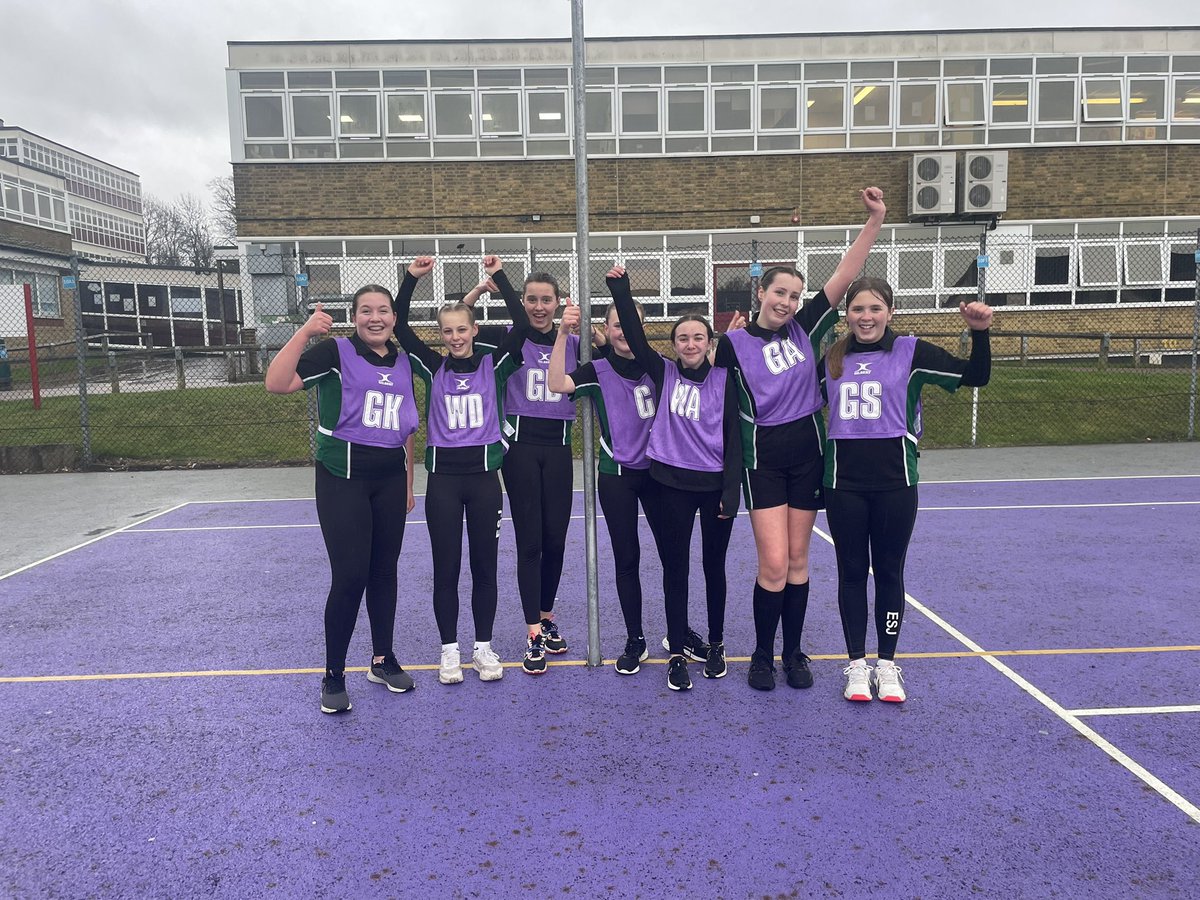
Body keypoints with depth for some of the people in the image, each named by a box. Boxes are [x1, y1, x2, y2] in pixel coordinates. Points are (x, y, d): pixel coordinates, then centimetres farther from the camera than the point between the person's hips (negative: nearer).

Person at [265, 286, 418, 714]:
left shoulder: (403, 364, 11)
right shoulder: (336, 352, -6)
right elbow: (276, 383, -19)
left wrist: (409, 484, 17)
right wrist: (305, 332, -25)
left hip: (390, 478, 5)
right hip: (343, 477, -5)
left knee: (384, 572, 12)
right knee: (349, 577, -6)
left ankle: (383, 660, 28)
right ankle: (333, 676, 11)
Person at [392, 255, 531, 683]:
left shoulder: (493, 364, 2)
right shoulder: (434, 368, 4)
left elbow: (522, 325, -11)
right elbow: (401, 329, -5)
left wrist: (499, 276, -12)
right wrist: (411, 278, -10)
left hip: (484, 475, 0)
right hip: (443, 477, 0)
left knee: (484, 566, 8)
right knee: (446, 568, 6)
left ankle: (483, 647, 22)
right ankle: (450, 650, 20)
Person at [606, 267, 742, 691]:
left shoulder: (724, 380, 0)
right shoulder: (663, 373, 3)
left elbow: (734, 438, -3)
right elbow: (634, 335, -6)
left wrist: (731, 491, -8)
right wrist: (620, 289, -13)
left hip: (716, 485, 0)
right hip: (670, 485, 0)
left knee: (714, 568, 13)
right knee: (675, 570, 5)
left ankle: (716, 644, 31)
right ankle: (677, 654, 16)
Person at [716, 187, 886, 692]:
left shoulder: (805, 328, 2)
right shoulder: (734, 343, -5)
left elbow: (845, 274, -3)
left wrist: (875, 219, -10)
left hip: (807, 452, 3)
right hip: (763, 458, -3)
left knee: (798, 562, 10)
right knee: (773, 564, -6)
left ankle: (793, 653, 24)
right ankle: (762, 656, 14)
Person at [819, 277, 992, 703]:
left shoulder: (911, 352, -2)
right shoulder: (831, 360, 6)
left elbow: (975, 377, -1)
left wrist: (979, 332, -17)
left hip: (894, 480, -2)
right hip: (843, 481, 2)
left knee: (889, 571, 8)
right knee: (851, 571, 8)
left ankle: (887, 666, 23)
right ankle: (857, 665, 21)